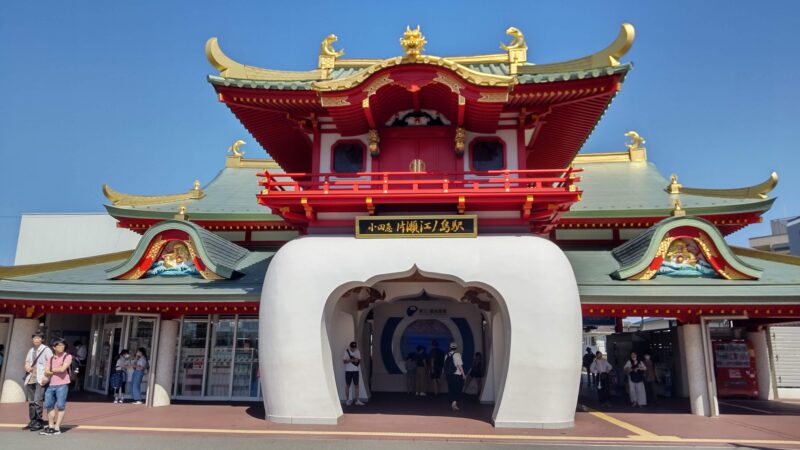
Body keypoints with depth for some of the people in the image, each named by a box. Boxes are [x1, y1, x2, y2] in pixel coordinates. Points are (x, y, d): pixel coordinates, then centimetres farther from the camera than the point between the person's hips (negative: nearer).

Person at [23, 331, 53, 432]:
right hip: (30, 379, 7)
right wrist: (27, 366, 3)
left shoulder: (46, 350, -5)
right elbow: (27, 362, 27)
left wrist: (47, 376, -19)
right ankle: (32, 421, 21)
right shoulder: (31, 350, 17)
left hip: (40, 380, -7)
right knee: (31, 402, 12)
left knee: (37, 401, -12)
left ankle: (39, 422, -6)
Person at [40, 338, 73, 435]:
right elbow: (46, 373, 5)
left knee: (61, 406, -4)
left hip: (62, 385, -5)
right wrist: (56, 370, -10)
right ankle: (50, 426, 20)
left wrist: (52, 370, 3)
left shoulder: (67, 356, 0)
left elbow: (63, 369, -12)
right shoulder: (51, 358, 13)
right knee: (48, 405, 7)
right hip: (51, 385, 5)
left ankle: (57, 428, 1)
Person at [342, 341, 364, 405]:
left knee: (356, 385, 1)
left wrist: (358, 360, -15)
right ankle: (348, 400, 14)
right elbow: (344, 361, -8)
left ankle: (357, 400, 3)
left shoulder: (357, 352, 6)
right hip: (348, 371, -3)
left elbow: (360, 361, 8)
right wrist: (351, 360, -23)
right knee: (348, 386, 4)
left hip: (356, 371, 3)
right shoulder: (346, 351, -4)